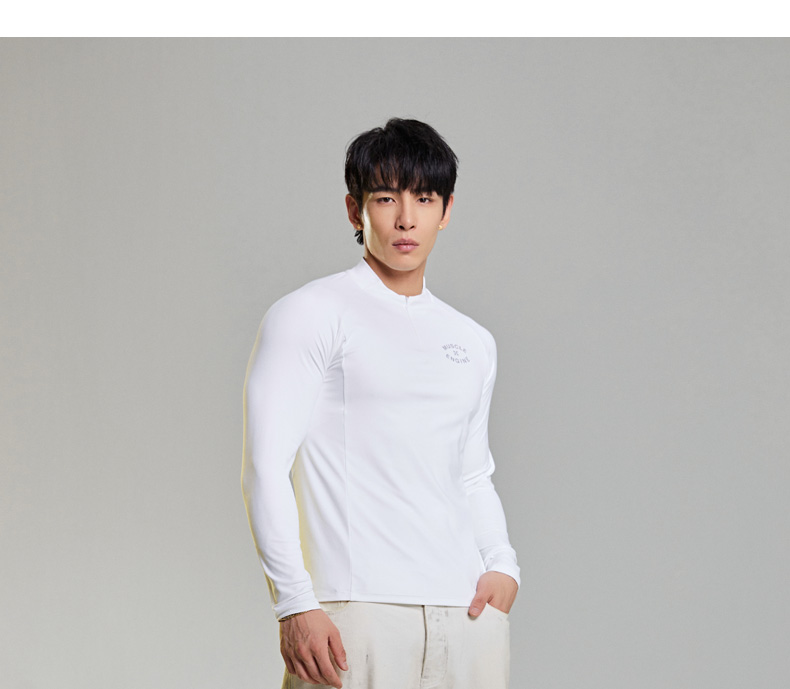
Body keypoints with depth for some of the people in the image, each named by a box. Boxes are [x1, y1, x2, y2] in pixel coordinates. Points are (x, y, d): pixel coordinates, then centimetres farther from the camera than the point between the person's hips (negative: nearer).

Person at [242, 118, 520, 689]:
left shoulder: (474, 343, 17)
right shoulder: (310, 316, 0)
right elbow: (265, 470, -6)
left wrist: (502, 563, 6)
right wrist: (296, 605, -12)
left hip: (468, 613, 5)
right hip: (356, 614, -5)